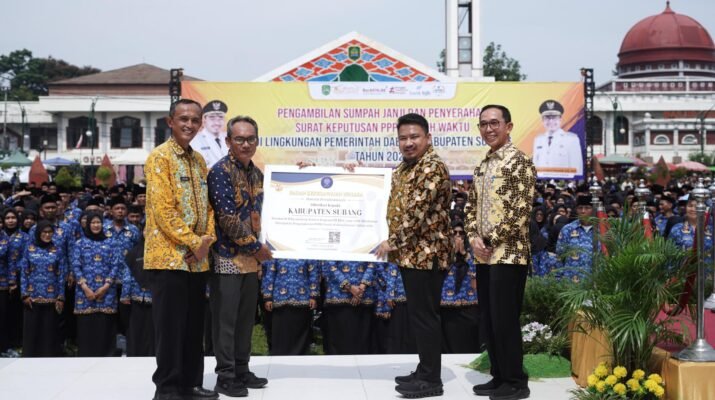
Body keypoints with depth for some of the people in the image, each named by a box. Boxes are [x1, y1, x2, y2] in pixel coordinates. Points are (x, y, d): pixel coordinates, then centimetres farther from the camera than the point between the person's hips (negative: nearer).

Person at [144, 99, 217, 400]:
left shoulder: (199, 160, 15)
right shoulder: (159, 157, -8)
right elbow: (162, 209, -16)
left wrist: (207, 240, -2)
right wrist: (192, 242, -16)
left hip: (198, 258, 7)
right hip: (170, 255, -7)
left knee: (194, 325, 11)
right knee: (171, 325, -3)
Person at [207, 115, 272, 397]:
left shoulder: (256, 173, 11)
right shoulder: (221, 171, -13)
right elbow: (228, 218, -18)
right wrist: (257, 247, -12)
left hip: (251, 258, 8)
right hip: (227, 257, -8)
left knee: (246, 318, 13)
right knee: (225, 318, -1)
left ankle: (241, 370, 23)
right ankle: (225, 376, 7)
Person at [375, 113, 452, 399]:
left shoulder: (433, 168, -15)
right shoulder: (403, 168, 15)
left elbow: (417, 211, -21)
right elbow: (397, 207, 31)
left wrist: (392, 243, -14)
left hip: (426, 253, -10)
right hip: (411, 253, 10)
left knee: (425, 315, -5)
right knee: (417, 314, 14)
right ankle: (424, 370, 24)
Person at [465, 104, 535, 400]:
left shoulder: (519, 161, -8)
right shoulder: (482, 166, 15)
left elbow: (520, 210, -15)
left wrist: (492, 240, -13)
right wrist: (474, 237, -1)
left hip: (508, 254, -8)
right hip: (484, 254, 8)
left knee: (505, 319, -4)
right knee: (487, 320, 11)